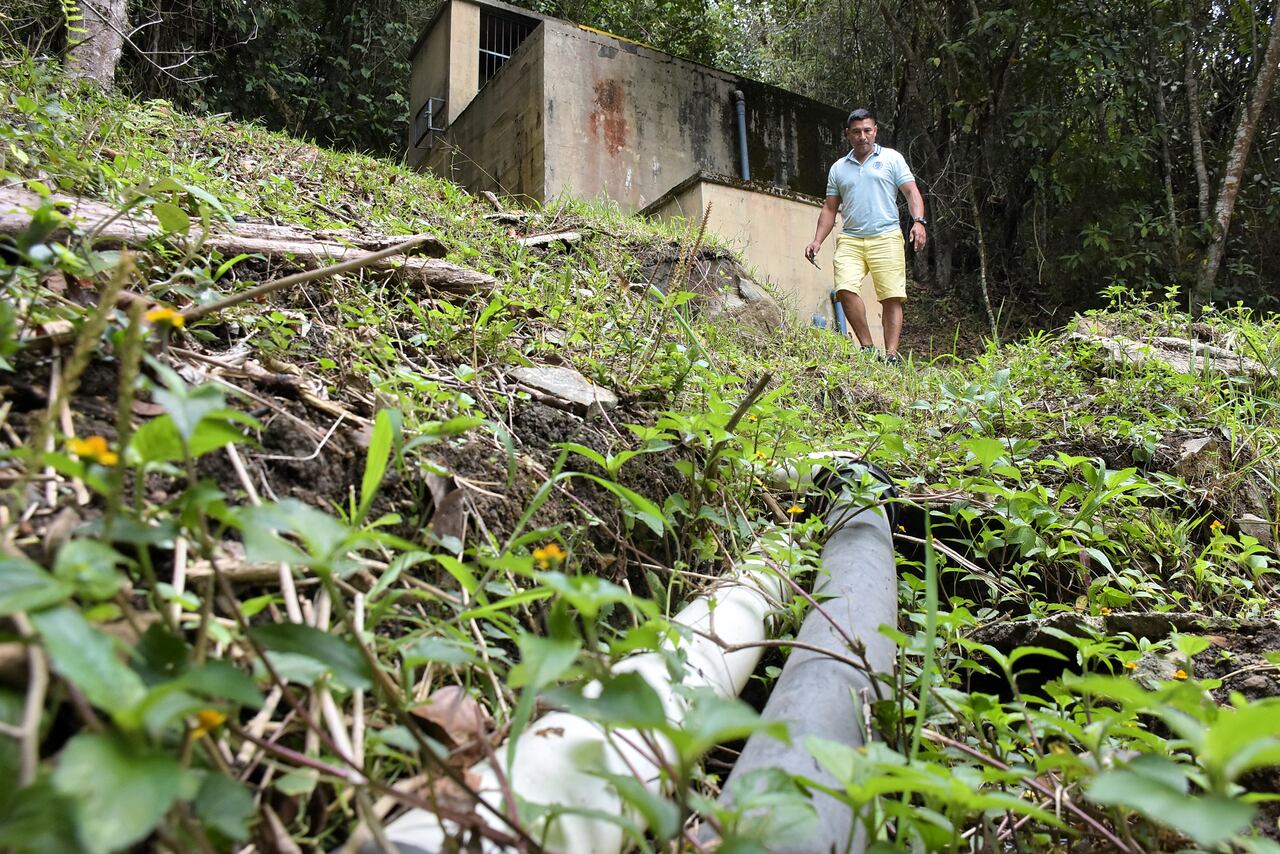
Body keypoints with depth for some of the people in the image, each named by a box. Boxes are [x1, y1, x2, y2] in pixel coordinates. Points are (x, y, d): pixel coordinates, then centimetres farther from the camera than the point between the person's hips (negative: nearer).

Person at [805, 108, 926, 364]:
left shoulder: (892, 158, 12)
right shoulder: (838, 168, 20)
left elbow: (911, 192, 5)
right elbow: (829, 208, 21)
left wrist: (918, 221, -11)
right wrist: (818, 240, 9)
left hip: (886, 237, -2)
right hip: (850, 239, 2)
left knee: (892, 297, -9)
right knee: (845, 289, -18)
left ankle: (891, 354, -7)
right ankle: (867, 346, -8)